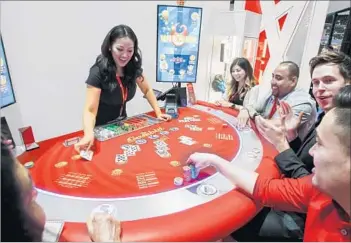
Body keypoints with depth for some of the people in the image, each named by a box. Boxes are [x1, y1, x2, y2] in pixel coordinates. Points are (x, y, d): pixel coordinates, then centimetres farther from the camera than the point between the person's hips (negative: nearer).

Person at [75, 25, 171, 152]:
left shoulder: (134, 67, -11)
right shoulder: (98, 72, -25)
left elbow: (147, 90, 3)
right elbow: (90, 110, -31)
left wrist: (158, 113, -9)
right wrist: (89, 135, -49)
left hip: (122, 123, 5)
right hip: (101, 128, -4)